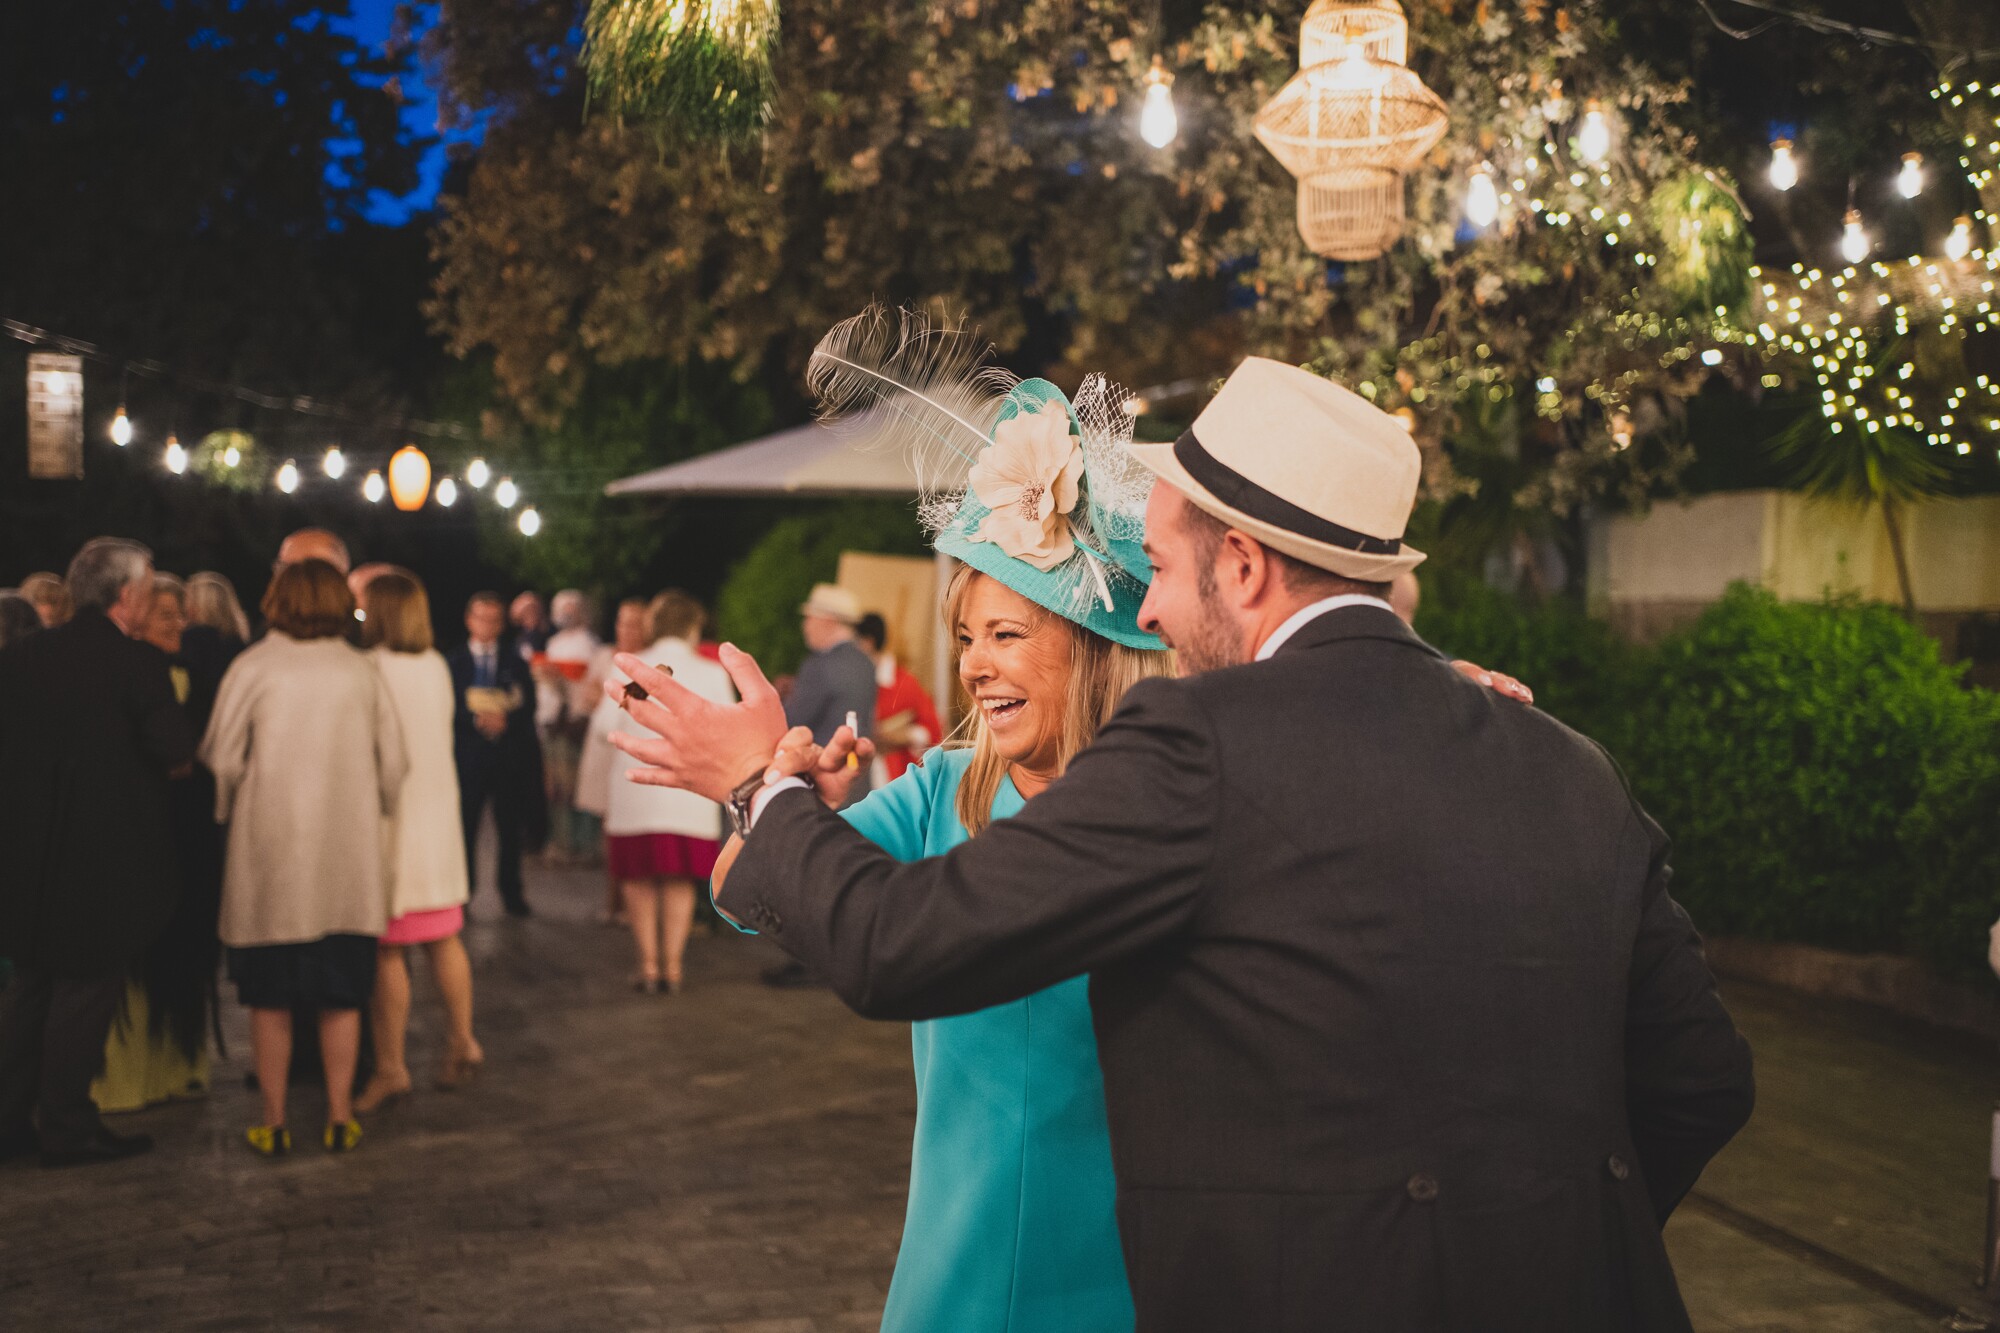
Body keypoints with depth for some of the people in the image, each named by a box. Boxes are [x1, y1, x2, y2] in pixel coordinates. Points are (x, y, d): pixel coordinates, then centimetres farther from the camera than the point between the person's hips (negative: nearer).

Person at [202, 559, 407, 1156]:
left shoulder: (254, 666, -6)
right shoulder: (362, 671, 1)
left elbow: (222, 758, -5)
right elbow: (393, 765, 4)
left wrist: (230, 814, 14)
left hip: (270, 855, -2)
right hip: (348, 859, 2)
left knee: (270, 998, 8)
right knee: (340, 997, 10)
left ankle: (274, 1123, 11)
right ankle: (339, 1118, 14)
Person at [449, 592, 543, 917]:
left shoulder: (516, 664, 13)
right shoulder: (453, 662, 8)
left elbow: (528, 708, 5)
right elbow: (449, 709, -1)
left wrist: (505, 720, -13)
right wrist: (476, 720, -16)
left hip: (509, 756, 2)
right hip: (468, 754, -1)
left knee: (511, 828, 2)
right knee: (464, 824, -5)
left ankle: (511, 891, 11)